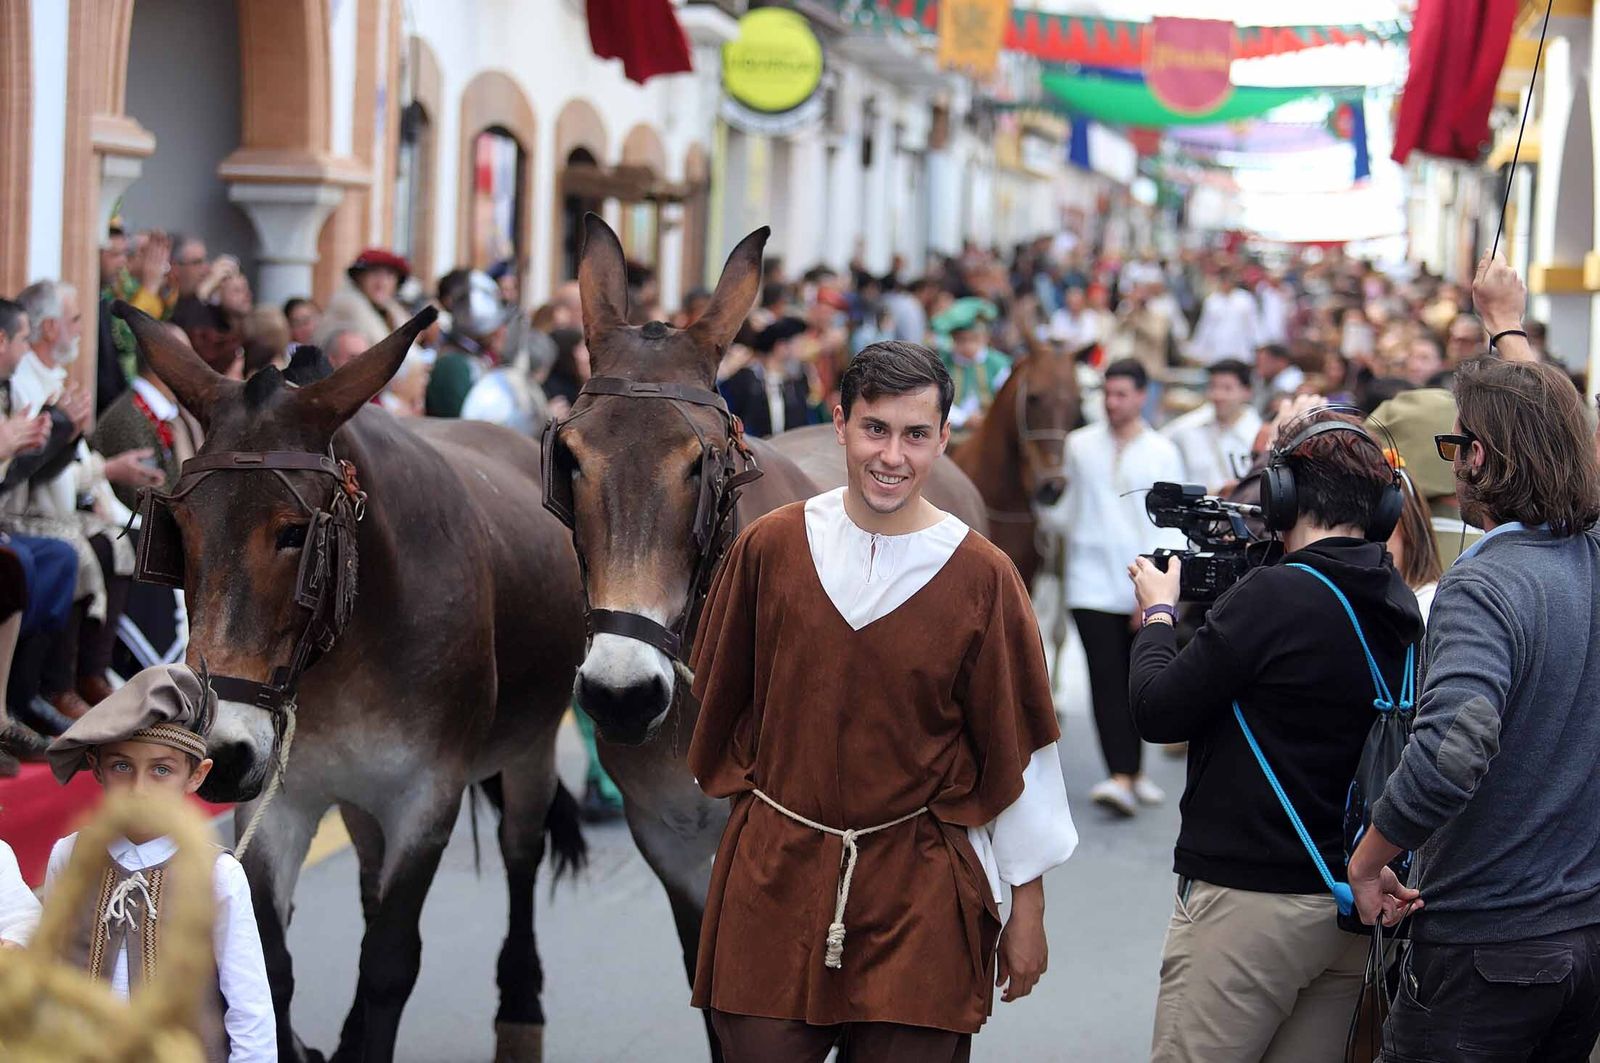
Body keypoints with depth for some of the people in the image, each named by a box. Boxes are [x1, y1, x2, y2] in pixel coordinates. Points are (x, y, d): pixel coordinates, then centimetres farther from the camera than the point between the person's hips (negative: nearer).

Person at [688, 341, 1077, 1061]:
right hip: (774, 873, 1)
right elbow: (717, 698, 13)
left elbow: (1015, 748, 0)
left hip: (919, 891, -1)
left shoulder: (981, 577, -4)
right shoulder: (771, 547, 0)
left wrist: (1028, 908, 2)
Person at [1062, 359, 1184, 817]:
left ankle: (1133, 771, 24)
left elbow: (1170, 525, -1)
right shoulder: (1080, 445, 5)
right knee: (1106, 678, -10)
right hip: (1093, 581, 0)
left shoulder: (1163, 452, 1)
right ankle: (1121, 776, -17)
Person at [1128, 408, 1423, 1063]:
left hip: (1248, 902, -8)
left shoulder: (1274, 595, -17)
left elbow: (1157, 712, -12)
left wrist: (1158, 612, 3)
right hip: (1354, 908, 8)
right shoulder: (1399, 607, 6)